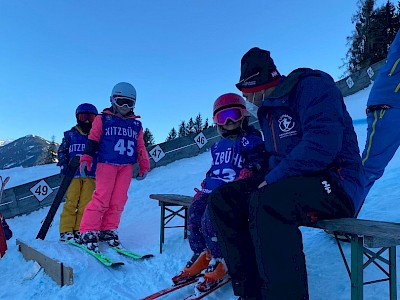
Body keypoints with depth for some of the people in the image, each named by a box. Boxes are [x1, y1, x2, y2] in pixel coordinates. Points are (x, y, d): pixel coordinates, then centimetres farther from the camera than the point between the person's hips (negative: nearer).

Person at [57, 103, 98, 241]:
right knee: (70, 202, -3)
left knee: (86, 203, -1)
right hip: (74, 174, 0)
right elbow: (62, 151, 12)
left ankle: (79, 230, 7)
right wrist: (64, 165, -4)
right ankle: (66, 231, 4)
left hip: (91, 175, 1)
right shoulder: (70, 134, 11)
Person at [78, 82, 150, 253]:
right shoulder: (102, 119, 6)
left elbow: (140, 147, 19)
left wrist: (144, 166, 16)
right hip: (106, 164, -4)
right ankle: (88, 232, 0)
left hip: (126, 166, 4)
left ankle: (108, 230, 14)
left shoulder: (136, 125, 16)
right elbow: (92, 140, 3)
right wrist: (86, 159, -6)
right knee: (101, 199, -9)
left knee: (118, 200, 2)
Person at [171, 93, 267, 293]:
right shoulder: (218, 146, 24)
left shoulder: (250, 139, 2)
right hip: (213, 188, 7)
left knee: (211, 218, -26)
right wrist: (203, 189, 16)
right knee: (194, 212, -13)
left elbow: (255, 165, -11)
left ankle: (219, 263, -8)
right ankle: (201, 256, 3)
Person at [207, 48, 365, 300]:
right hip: (290, 182, 9)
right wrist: (263, 177, -1)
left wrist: (273, 178, -21)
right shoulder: (268, 109, 17)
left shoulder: (311, 85, -10)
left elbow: (323, 142, -25)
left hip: (335, 184, -9)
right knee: (222, 199, -3)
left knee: (266, 202, -37)